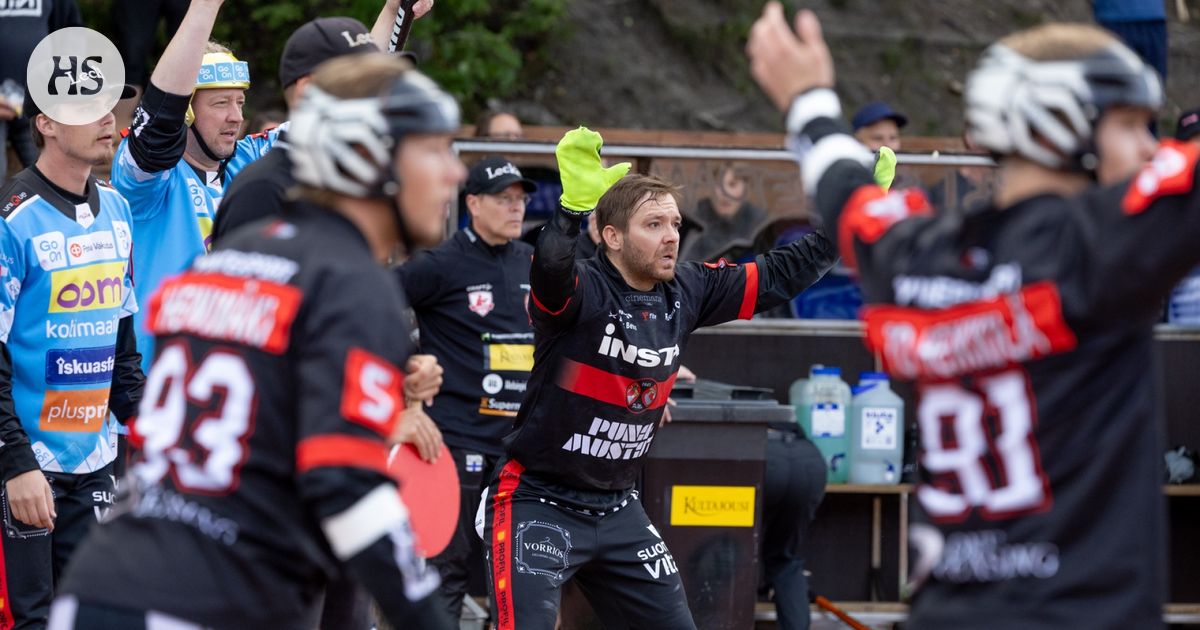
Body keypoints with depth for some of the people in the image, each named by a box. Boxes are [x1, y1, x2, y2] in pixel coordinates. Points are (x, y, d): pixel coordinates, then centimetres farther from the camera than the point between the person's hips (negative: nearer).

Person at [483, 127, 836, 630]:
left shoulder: (685, 294, 1)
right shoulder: (581, 291, -19)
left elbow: (780, 275, 11)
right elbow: (549, 268, -42)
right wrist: (575, 206, -60)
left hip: (616, 509, 7)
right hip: (537, 505, -7)